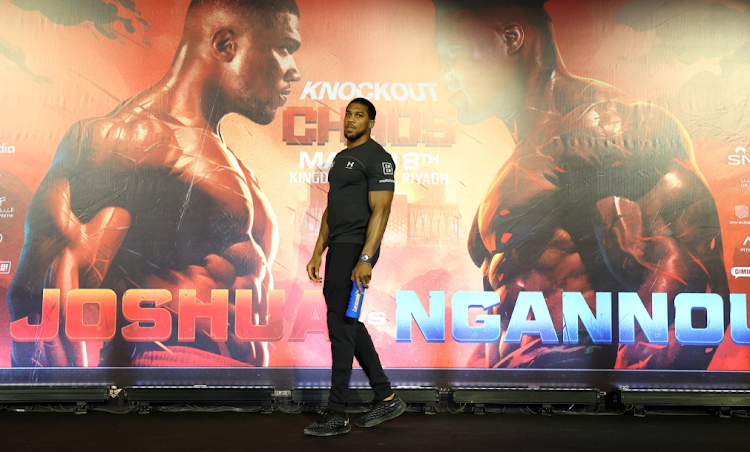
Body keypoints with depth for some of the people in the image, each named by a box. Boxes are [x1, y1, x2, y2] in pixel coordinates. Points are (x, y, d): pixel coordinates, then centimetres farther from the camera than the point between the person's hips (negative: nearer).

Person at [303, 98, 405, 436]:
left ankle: (336, 415, 1)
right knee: (348, 324, 13)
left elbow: (381, 210, -19)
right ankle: (386, 398, 22)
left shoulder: (376, 157, -10)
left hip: (356, 249, -10)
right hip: (338, 248, 10)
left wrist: (365, 259, -26)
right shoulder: (341, 158, 20)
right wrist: (317, 253, 17)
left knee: (340, 325, -8)